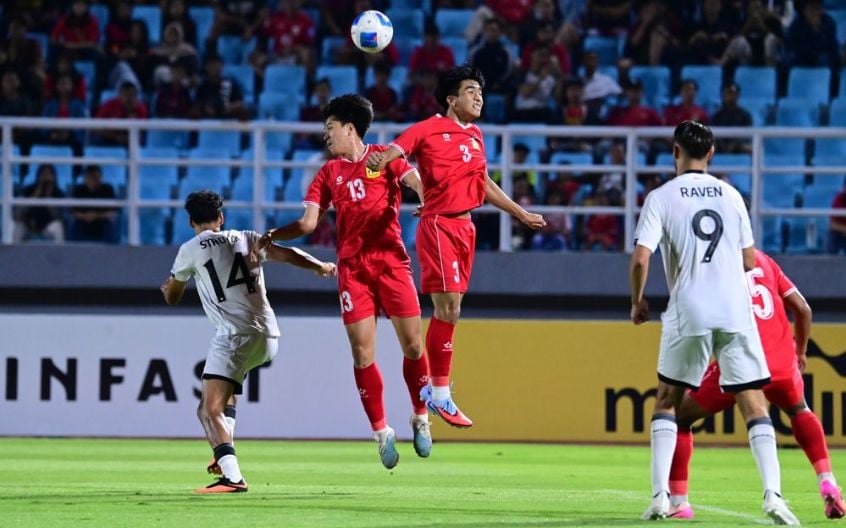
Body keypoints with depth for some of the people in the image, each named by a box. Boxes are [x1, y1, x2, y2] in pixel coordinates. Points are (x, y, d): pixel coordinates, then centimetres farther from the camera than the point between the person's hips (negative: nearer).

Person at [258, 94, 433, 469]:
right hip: (352, 267, 2)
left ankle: (420, 419, 16)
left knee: (412, 343, -2)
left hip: (391, 260, -2)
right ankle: (381, 431, 3)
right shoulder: (329, 173, 15)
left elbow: (417, 182, -6)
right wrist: (271, 237, -1)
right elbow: (308, 223, 11)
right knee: (362, 351, -5)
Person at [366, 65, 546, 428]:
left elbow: (485, 186, 27)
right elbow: (394, 152, -15)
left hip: (465, 228, 7)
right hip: (439, 226, -7)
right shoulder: (429, 130, -5)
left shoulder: (475, 136, 16)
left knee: (448, 311, 9)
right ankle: (440, 395, -6)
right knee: (449, 309, -12)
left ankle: (434, 389, 18)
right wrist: (379, 160, -39)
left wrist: (521, 214, 32)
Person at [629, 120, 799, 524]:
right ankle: (773, 495, -16)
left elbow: (640, 259, -8)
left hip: (689, 313, -1)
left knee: (666, 401, 15)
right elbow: (749, 261, 14)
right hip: (736, 311, 1)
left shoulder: (661, 198, 0)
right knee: (754, 404, 0)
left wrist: (637, 301, 9)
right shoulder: (730, 195, 10)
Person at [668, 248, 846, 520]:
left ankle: (677, 502, 7)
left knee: (679, 418, 15)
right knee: (800, 412, 35)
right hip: (782, 363, 4)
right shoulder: (761, 259, 16)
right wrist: (800, 352, 31)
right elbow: (802, 309, 16)